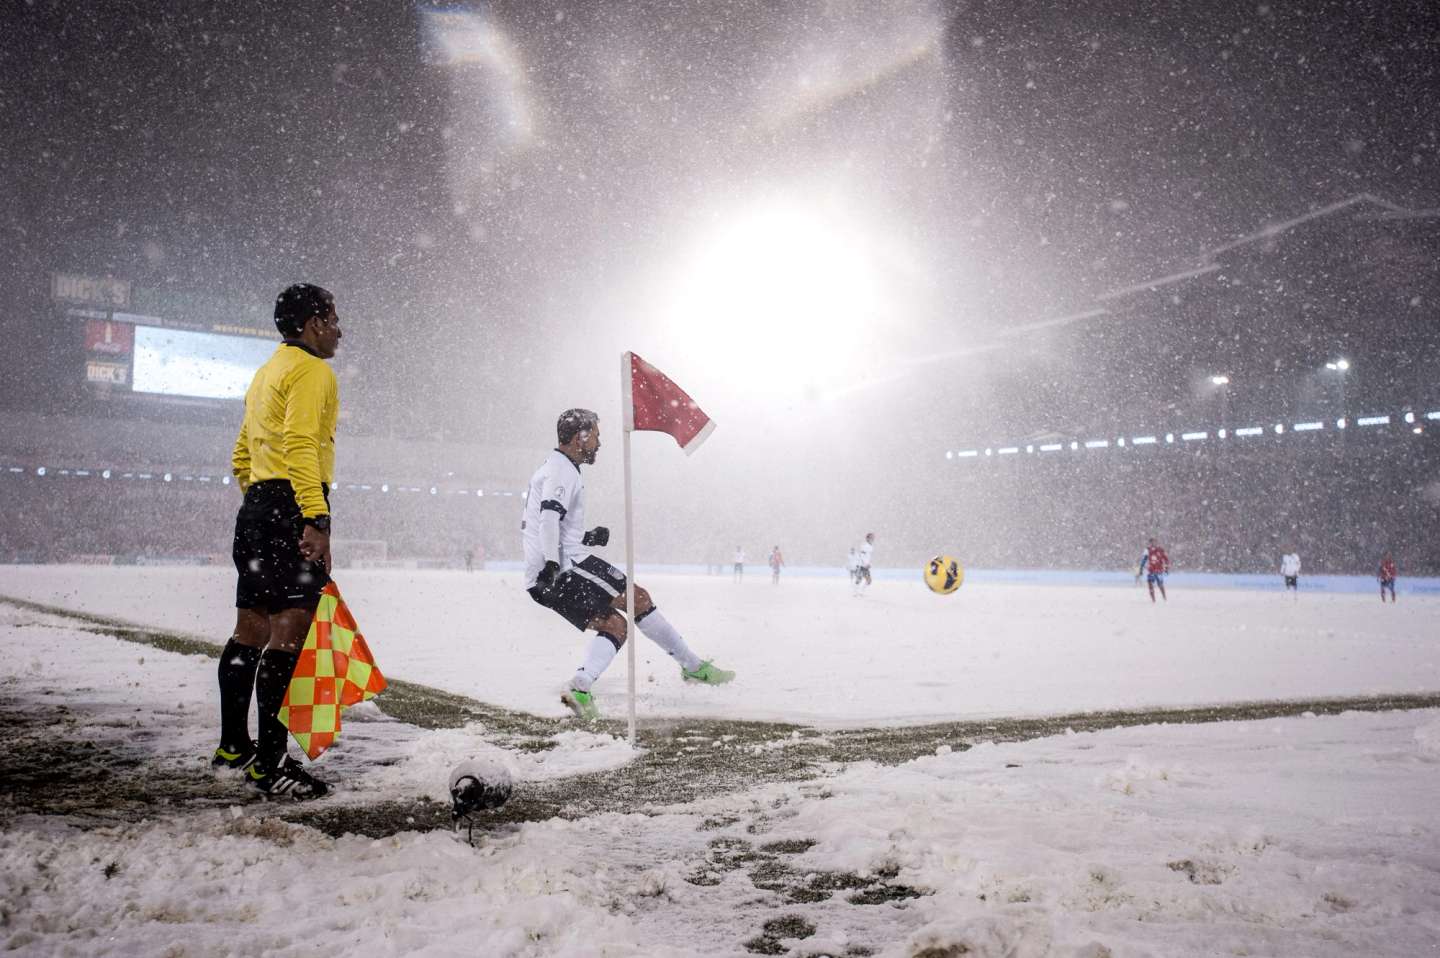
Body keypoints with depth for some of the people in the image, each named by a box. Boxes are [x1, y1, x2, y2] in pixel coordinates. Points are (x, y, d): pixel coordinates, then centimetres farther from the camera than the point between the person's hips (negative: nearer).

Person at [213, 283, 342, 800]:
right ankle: (269, 762, -15)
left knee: (251, 630, 15)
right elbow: (301, 445, -21)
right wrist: (314, 519, -27)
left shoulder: (267, 372, 25)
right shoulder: (311, 370, -6)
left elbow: (241, 457, 27)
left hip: (255, 507, 10)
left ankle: (233, 745, 24)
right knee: (287, 633, -13)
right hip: (292, 509, -10)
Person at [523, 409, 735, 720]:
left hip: (541, 580, 10)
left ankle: (580, 689, -6)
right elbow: (550, 517, -22)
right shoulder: (562, 470, -7)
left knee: (614, 625, 9)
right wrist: (551, 565, -31)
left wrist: (585, 537, 18)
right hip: (566, 566, -10)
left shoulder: (553, 468, 25)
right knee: (638, 599, -6)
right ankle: (693, 666, -2)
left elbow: (531, 525, 28)